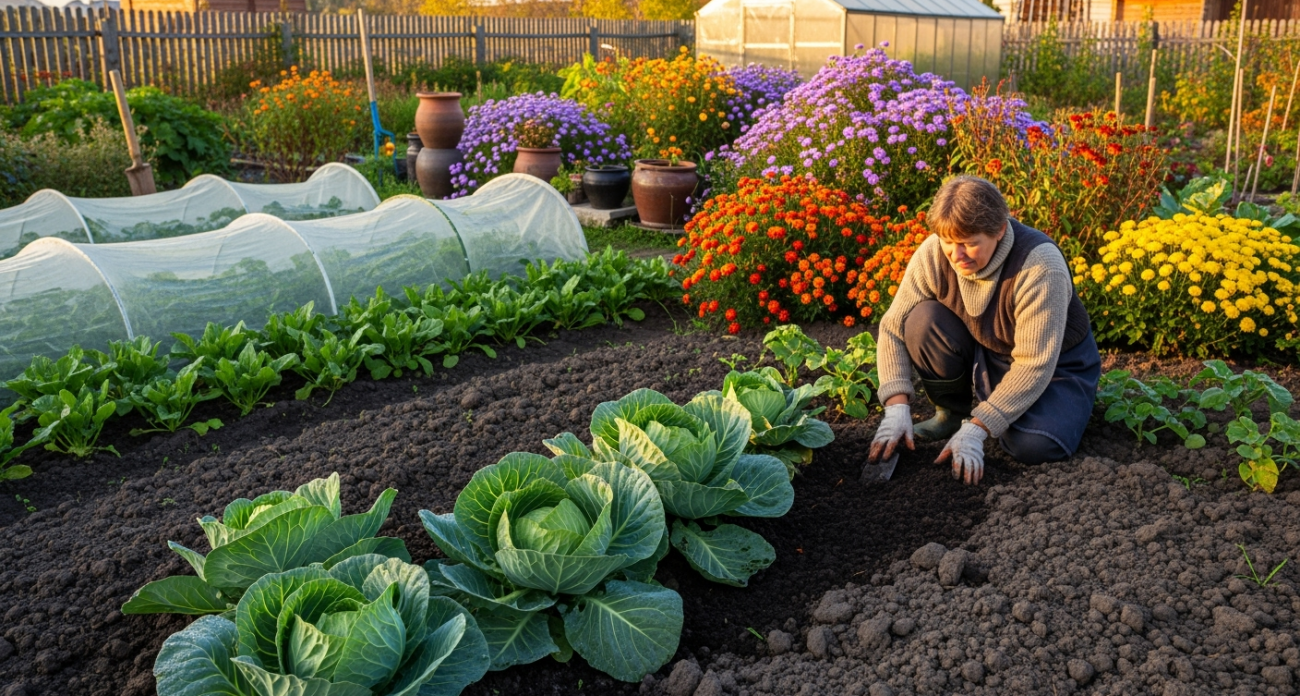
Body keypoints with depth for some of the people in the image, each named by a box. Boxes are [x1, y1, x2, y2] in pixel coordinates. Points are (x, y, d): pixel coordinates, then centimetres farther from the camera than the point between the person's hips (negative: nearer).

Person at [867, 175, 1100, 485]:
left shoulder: (1040, 265, -32)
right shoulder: (933, 254, -21)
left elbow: (1034, 365, -32)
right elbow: (893, 326, -15)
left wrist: (976, 430, -36)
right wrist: (897, 407, -27)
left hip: (1056, 365, -4)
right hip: (984, 354, 4)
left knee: (1034, 446, -31)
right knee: (922, 321, -24)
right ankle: (951, 413, -1)